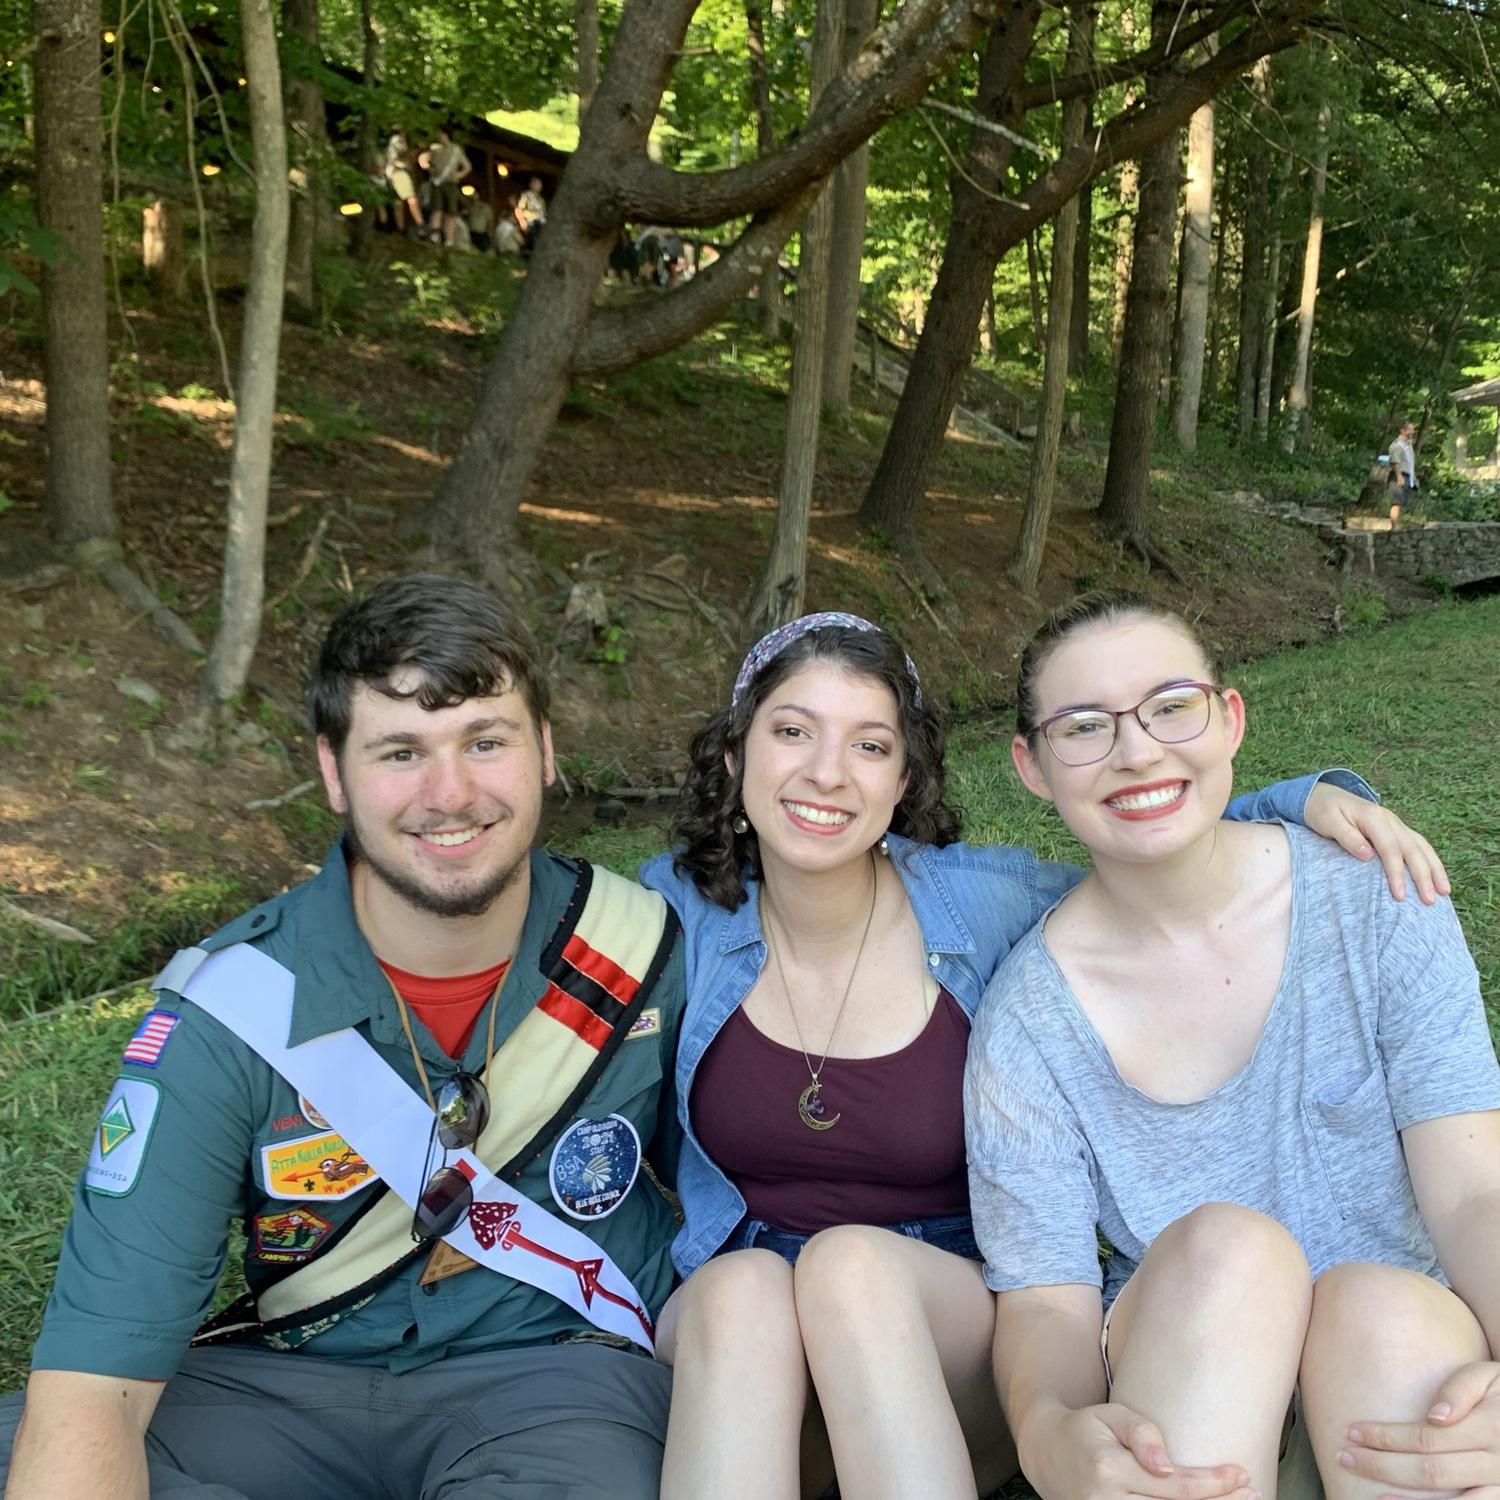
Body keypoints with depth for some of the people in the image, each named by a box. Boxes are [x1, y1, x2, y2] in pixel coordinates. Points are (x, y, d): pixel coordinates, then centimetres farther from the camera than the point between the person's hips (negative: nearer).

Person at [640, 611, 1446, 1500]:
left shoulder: (983, 902, -8)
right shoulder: (681, 908, -4)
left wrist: (1308, 799, -10)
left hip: (954, 1329, 0)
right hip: (725, 1320, 1)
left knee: (851, 1262, -35)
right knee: (743, 1288, -34)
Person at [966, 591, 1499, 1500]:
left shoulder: (1377, 899, -5)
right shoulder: (1028, 1023, -7)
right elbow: (1044, 1298, -8)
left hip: (1412, 1357, 0)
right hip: (1172, 1408, 0)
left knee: (1380, 1305, -33)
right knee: (1226, 1245, -32)